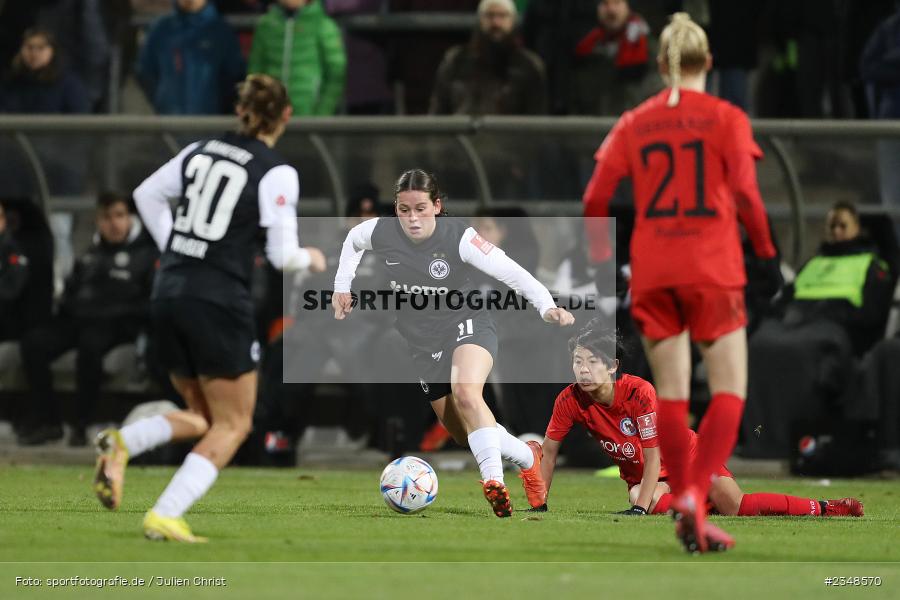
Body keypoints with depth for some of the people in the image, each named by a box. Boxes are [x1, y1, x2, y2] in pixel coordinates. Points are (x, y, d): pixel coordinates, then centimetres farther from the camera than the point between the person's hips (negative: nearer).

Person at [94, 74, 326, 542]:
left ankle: (121, 443, -8)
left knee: (202, 418, 20)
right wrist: (310, 258, 12)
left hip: (167, 294, 7)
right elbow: (282, 255, -9)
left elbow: (146, 193, 18)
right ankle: (164, 517, -8)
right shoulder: (277, 174, -8)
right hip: (219, 302, -7)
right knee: (233, 425, 7)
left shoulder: (202, 151, 10)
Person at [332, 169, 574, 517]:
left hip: (466, 327, -5)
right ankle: (528, 458, 31)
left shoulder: (458, 237, -21)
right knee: (464, 435, 6)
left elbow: (511, 272, -24)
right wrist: (342, 287, 13)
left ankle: (494, 481, -39)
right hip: (421, 342, 5)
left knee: (466, 391, -36)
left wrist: (546, 306, -37)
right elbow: (352, 241, 16)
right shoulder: (380, 233, -10)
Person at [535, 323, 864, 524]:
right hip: (640, 473, 3)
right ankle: (710, 503, -3)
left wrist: (639, 509, -34)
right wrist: (539, 504, -10)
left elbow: (653, 456, -28)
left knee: (735, 504, -16)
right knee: (656, 504, -32)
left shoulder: (640, 392, -30)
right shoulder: (569, 400, -20)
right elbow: (549, 450, -8)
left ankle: (824, 508, -2)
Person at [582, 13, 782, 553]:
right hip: (713, 268, -3)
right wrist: (769, 255, -1)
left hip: (651, 273, 3)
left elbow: (596, 199, 2)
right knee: (730, 389, 1)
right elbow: (746, 194, -10)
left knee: (672, 393, 10)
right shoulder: (726, 119, -1)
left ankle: (685, 507, 7)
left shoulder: (634, 124, 7)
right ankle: (697, 494, -17)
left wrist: (602, 260, 12)